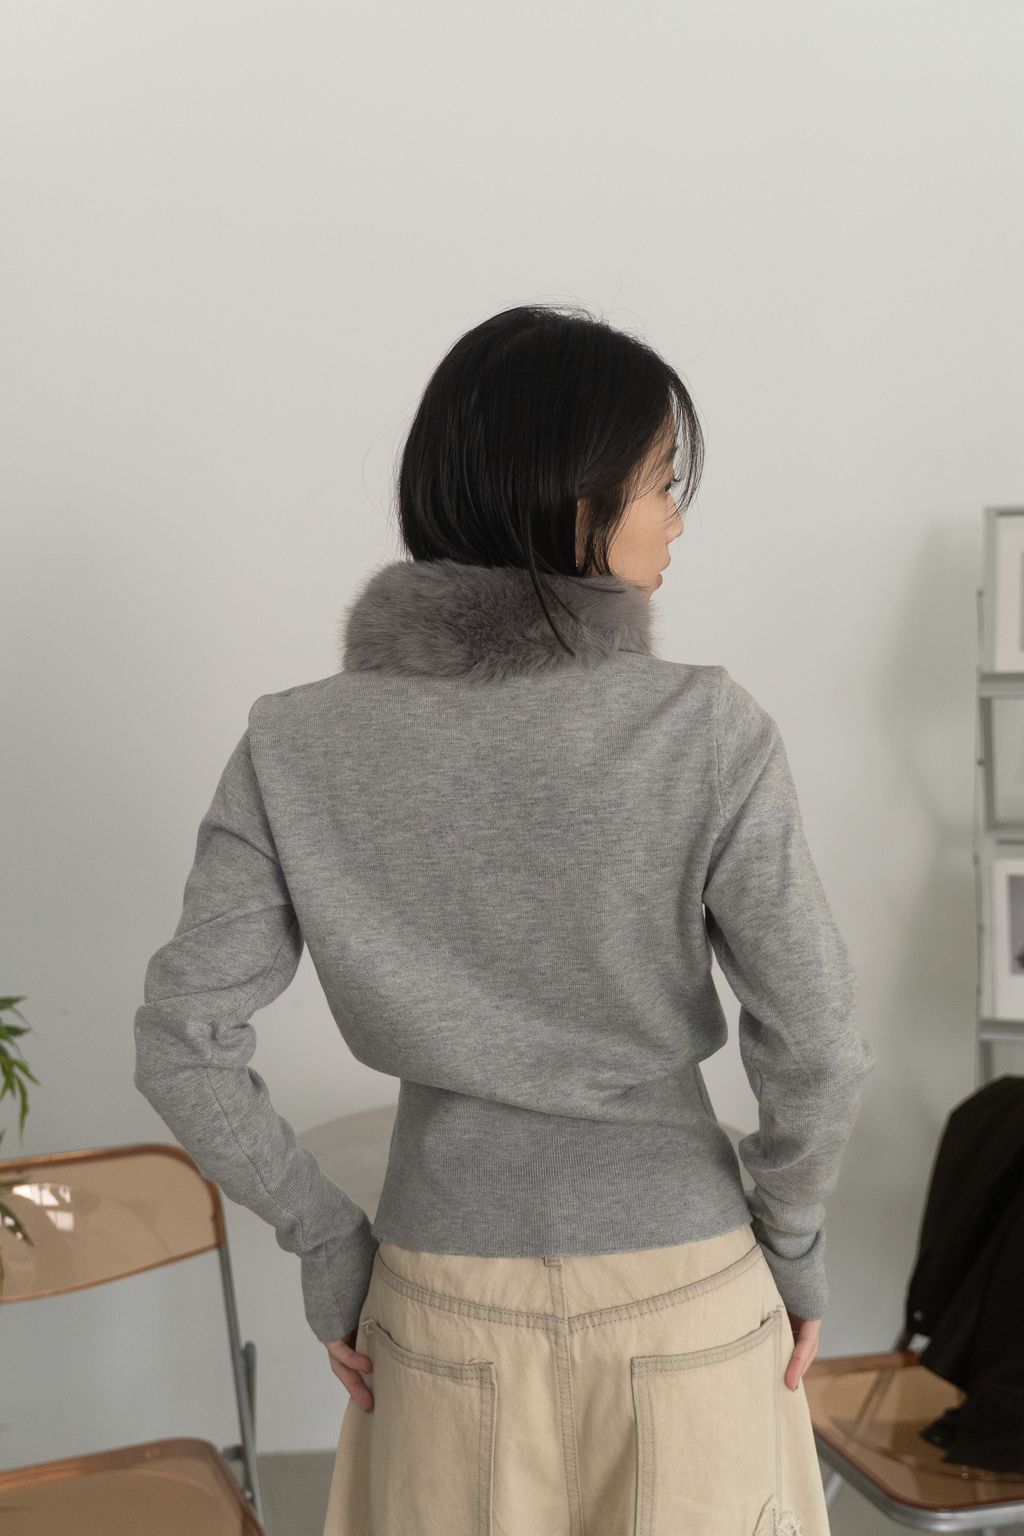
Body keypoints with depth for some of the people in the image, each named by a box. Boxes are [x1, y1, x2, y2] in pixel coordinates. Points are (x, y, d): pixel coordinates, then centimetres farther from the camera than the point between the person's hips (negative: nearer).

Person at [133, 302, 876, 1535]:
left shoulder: (300, 749, -11)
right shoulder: (708, 732, -18)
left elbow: (182, 1047, -10)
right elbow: (814, 1045, -15)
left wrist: (327, 1244, 1)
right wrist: (793, 1240, 2)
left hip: (447, 1305, 2)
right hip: (684, 1298, -1)